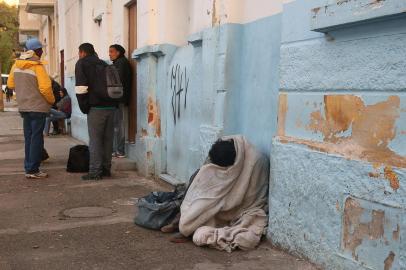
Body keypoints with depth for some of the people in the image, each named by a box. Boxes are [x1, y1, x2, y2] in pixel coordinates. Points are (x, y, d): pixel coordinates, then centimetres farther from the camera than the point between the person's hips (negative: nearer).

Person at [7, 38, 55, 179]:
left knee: (28, 138, 14)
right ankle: (33, 170, 0)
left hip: (23, 106, 7)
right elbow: (45, 87, -20)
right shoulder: (37, 66, -15)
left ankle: (29, 168, 19)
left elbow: (10, 84, 13)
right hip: (38, 107, -7)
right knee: (36, 138, -1)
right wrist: (52, 100, -4)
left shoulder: (16, 65, 6)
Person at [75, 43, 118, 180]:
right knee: (107, 139, 11)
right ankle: (106, 169, 17)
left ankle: (95, 171, -3)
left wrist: (84, 107, 0)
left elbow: (81, 88, -7)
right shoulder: (103, 64, 22)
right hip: (111, 106, 6)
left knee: (95, 139, -2)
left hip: (96, 107, -6)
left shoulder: (82, 63, 4)